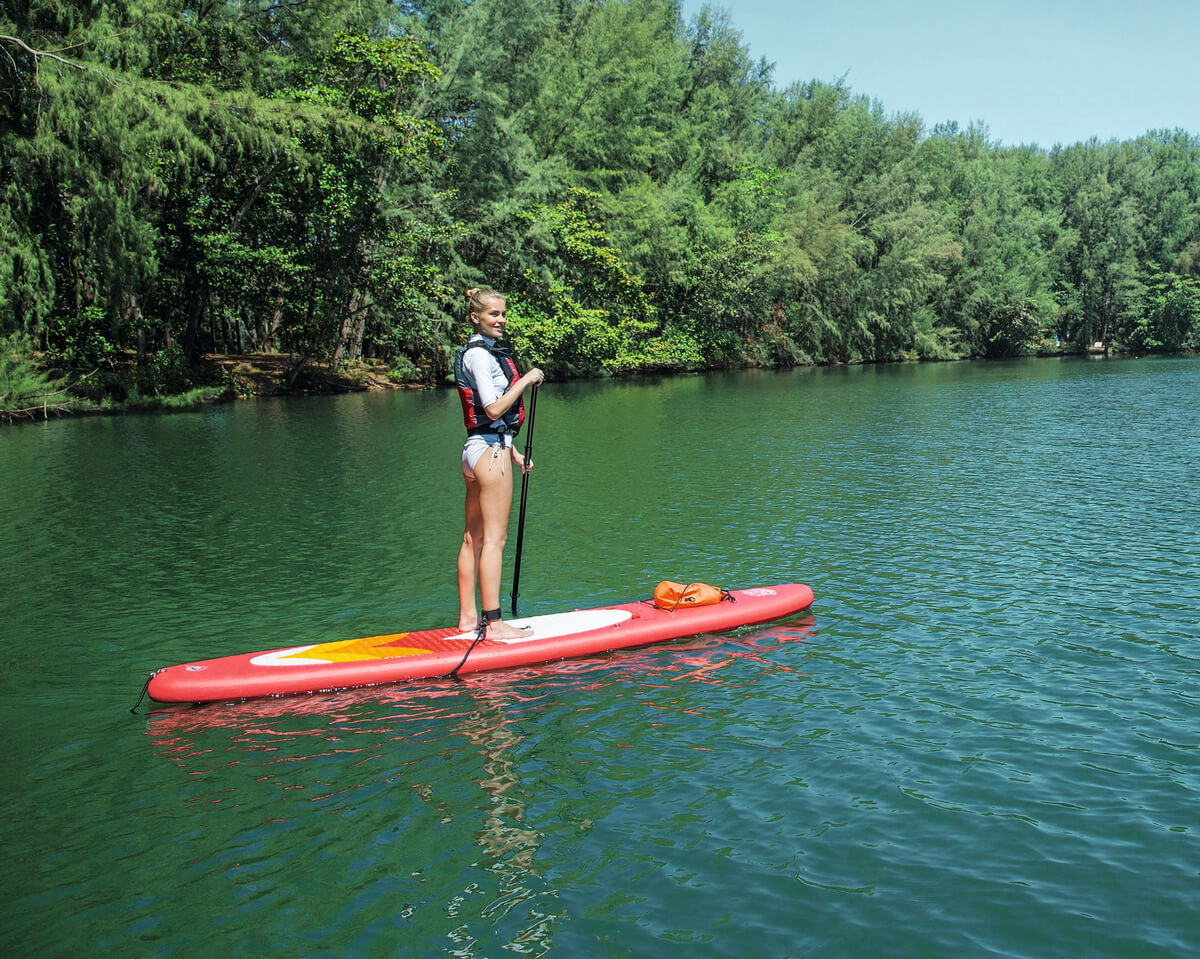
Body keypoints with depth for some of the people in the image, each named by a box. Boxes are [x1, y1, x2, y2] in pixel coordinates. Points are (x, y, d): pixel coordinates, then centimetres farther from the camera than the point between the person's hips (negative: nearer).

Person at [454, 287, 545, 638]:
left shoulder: (485, 352, 19)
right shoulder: (479, 354, -12)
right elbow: (494, 410, -20)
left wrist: (513, 453, 22)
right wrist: (526, 380, -13)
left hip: (477, 450, 10)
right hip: (490, 450, -10)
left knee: (473, 537, 10)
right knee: (494, 538, -8)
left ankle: (468, 618, 16)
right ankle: (494, 623, -5)